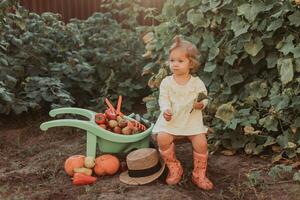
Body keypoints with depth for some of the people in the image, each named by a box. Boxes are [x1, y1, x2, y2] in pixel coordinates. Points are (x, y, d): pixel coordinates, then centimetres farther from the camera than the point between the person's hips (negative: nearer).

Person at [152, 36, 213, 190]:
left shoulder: (197, 82, 0)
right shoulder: (166, 82, 1)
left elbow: (204, 99, 4)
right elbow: (163, 99, -1)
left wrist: (201, 104, -20)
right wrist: (166, 110, -21)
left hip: (192, 119, 0)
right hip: (171, 119, 0)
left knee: (201, 142, -19)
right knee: (162, 138, -24)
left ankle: (199, 174, 4)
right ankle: (174, 168, 1)